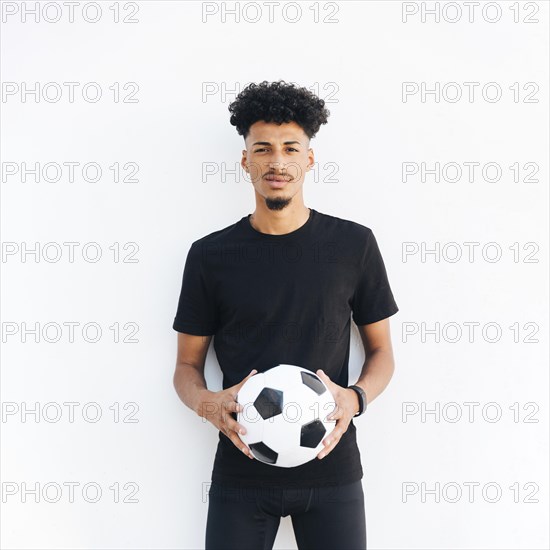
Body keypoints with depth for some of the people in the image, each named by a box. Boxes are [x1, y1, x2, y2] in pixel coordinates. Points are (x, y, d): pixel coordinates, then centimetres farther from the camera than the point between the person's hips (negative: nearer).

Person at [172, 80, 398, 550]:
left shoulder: (354, 244, -1)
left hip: (331, 468, 0)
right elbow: (187, 365, 5)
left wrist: (355, 398, -14)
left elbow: (381, 351, 6)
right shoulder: (209, 255, 0)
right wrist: (208, 404, -16)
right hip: (242, 469, 0)